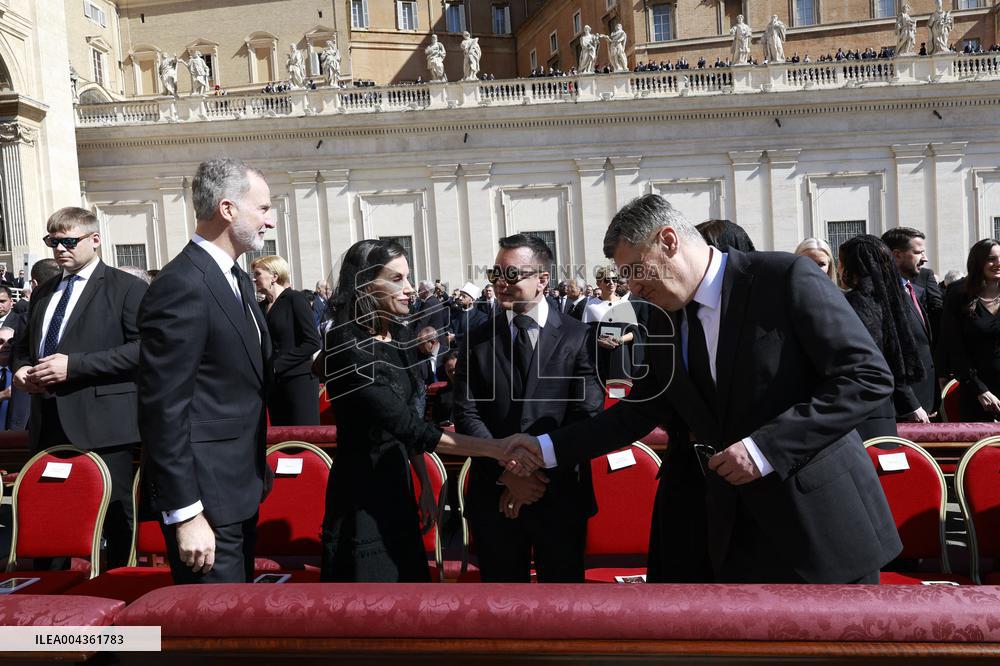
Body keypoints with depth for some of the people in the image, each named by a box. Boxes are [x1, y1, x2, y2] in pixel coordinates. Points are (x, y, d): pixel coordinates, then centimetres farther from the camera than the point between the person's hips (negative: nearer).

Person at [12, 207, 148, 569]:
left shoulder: (127, 287, -4)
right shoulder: (43, 292, 19)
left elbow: (143, 348, -15)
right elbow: (24, 344, 30)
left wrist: (74, 364, -19)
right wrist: (21, 368, 6)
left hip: (101, 423, -7)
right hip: (48, 423, 7)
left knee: (116, 519, 0)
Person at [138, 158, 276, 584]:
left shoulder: (236, 278, 11)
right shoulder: (181, 285, -19)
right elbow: (163, 408, -22)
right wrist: (185, 514, -21)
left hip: (241, 485, 9)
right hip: (206, 496, -9)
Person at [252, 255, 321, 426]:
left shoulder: (294, 299, -5)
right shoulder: (262, 306, 13)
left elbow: (313, 342, -13)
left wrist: (276, 365, -14)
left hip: (299, 380, -6)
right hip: (273, 383, 6)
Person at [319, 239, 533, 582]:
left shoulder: (400, 336, 3)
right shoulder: (348, 348, -22)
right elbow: (406, 425, -28)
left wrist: (425, 483, 12)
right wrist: (495, 448, -30)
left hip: (397, 483, 8)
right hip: (361, 493, -7)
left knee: (408, 574, 17)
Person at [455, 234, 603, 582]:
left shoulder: (579, 337, -2)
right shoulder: (477, 340, 5)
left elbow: (587, 415, -8)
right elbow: (466, 415, -2)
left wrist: (540, 474, -13)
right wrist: (506, 474, -14)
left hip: (560, 494, -1)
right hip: (495, 494, 2)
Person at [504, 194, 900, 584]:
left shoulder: (786, 277, -13)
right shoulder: (663, 322, 5)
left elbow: (868, 374, -16)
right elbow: (640, 410, 12)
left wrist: (765, 445, -22)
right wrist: (548, 447, 4)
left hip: (822, 520, -5)